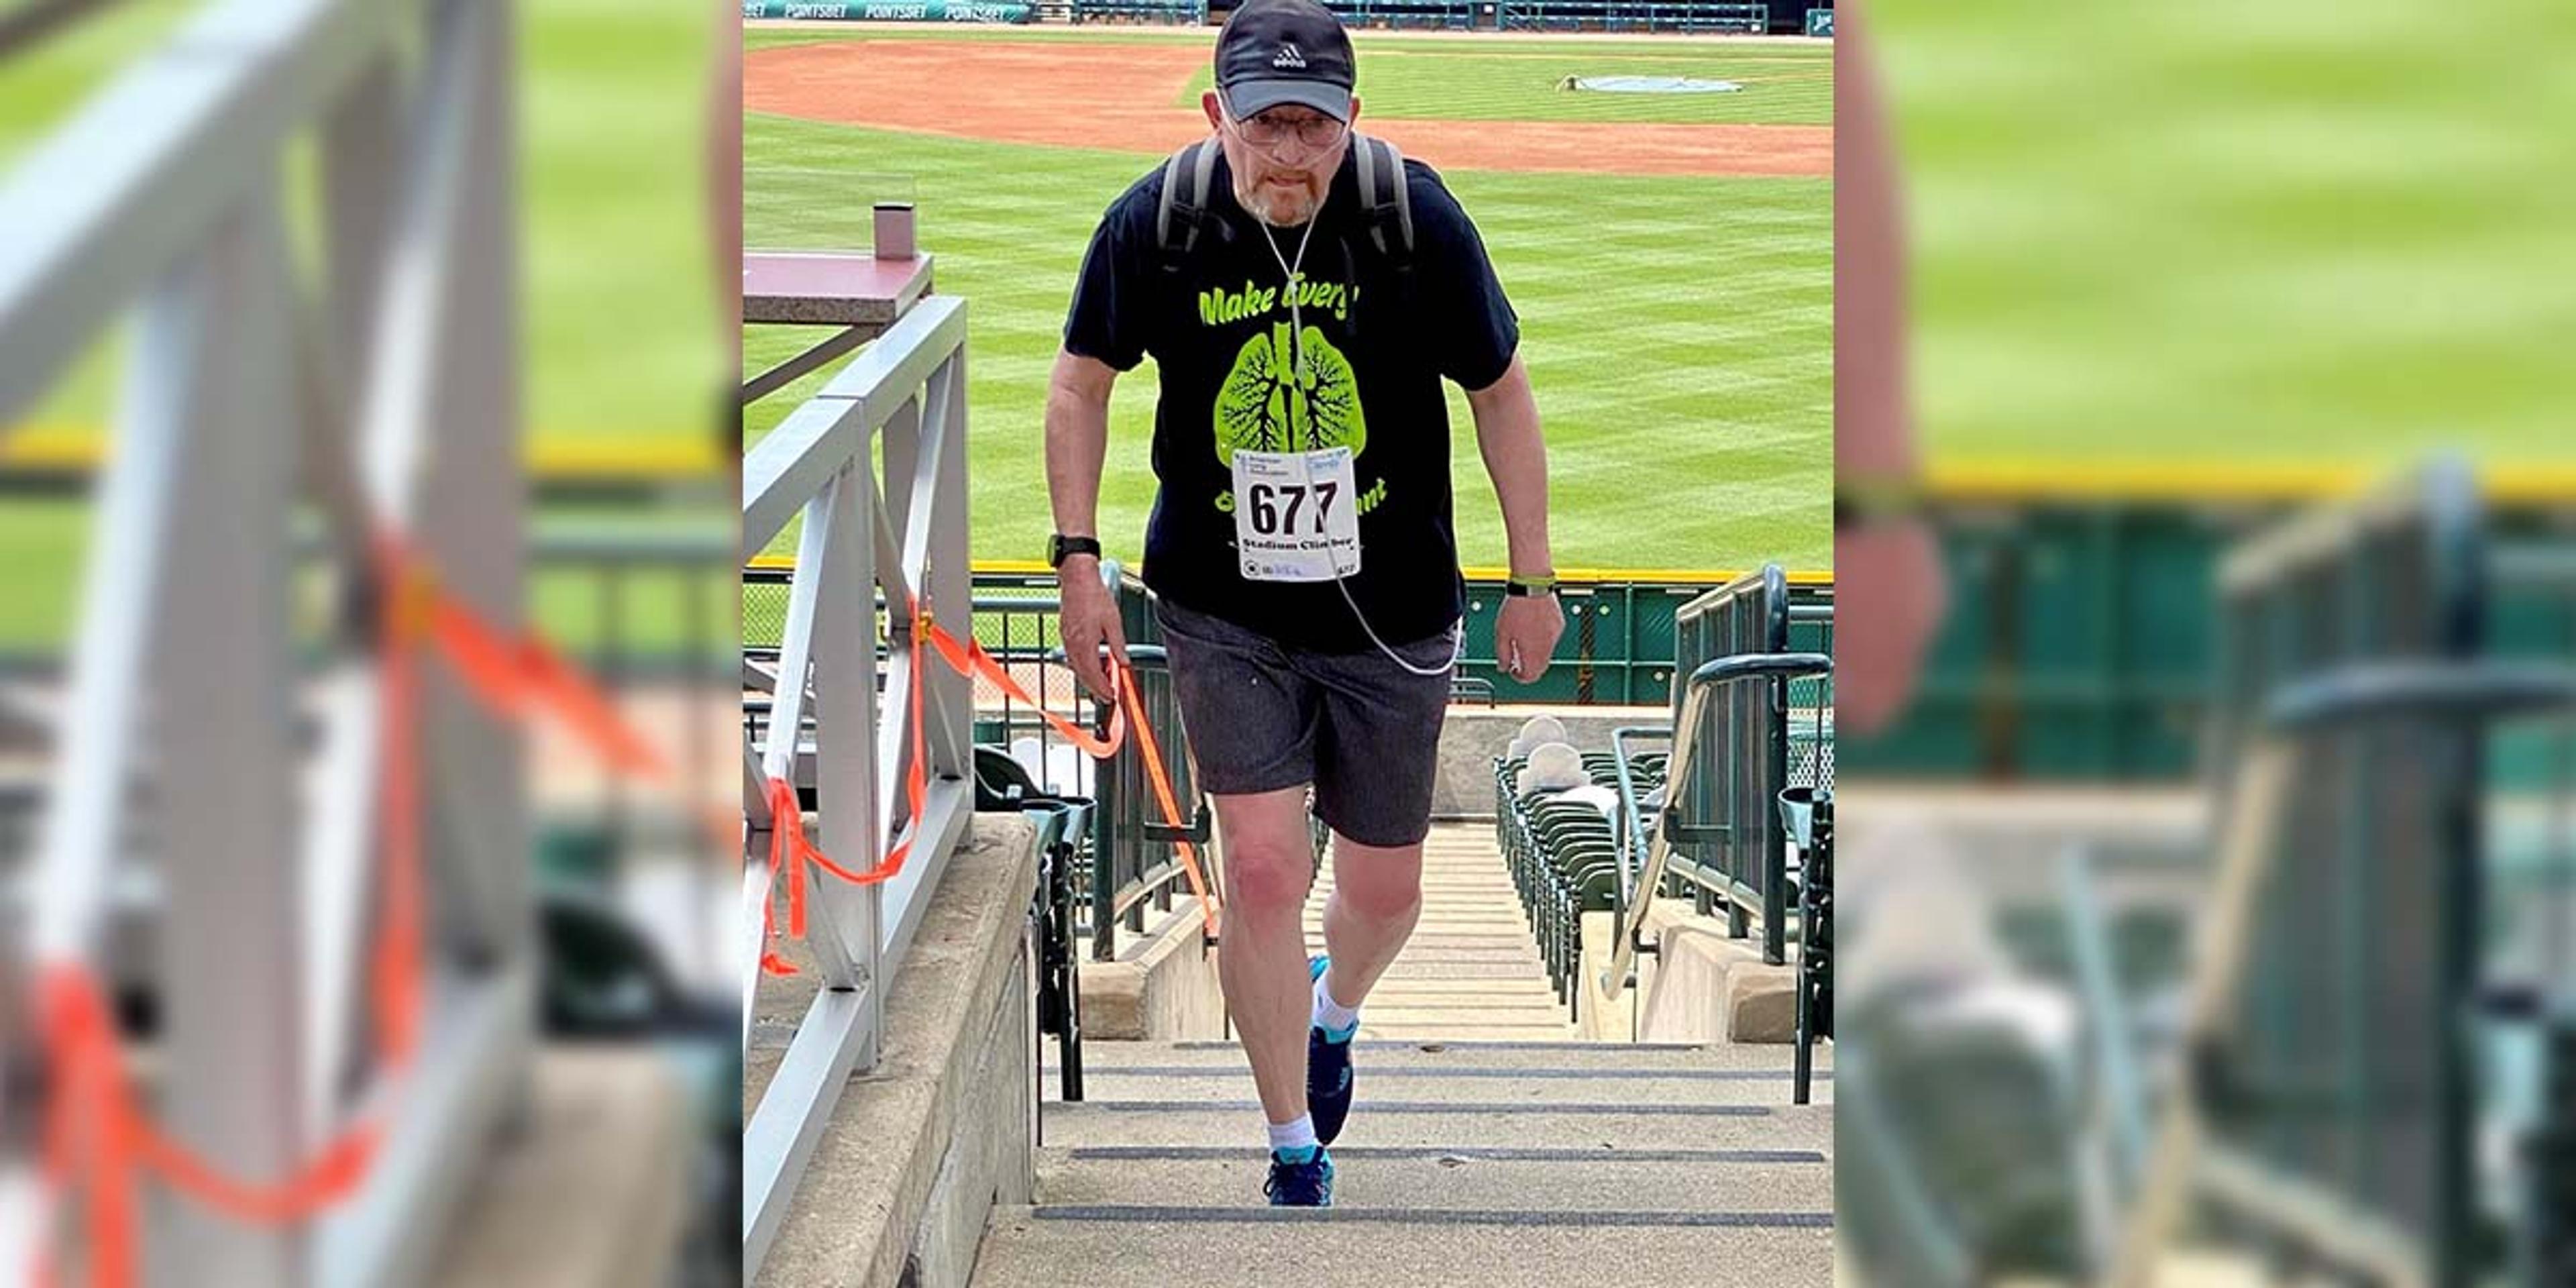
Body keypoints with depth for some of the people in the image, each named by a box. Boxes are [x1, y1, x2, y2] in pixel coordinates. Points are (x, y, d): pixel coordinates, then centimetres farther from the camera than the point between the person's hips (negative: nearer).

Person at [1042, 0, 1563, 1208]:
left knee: (1383, 888, 11)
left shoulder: (1415, 215, -16)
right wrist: (1078, 560, -2)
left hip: (1391, 611, 0)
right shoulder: (1154, 223, -13)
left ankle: (1333, 1017, 47)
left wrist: (1532, 579, 0)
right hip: (1224, 610, 0)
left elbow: (1500, 392, -3)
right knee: (1262, 871, -8)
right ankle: (1295, 1153, 10)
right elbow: (1083, 382, 4)